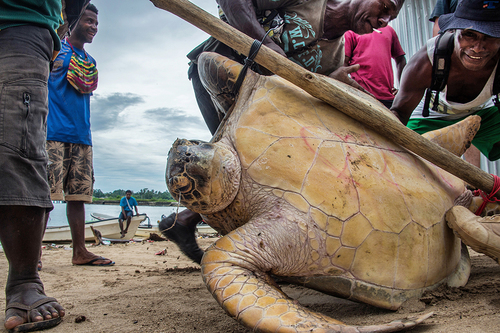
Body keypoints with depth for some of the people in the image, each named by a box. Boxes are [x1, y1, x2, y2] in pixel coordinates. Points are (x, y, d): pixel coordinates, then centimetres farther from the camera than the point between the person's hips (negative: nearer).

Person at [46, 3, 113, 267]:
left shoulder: (90, 62, 24)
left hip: (81, 136, 6)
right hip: (53, 133, -6)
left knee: (78, 195, 3)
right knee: (45, 193, -10)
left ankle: (80, 251, 7)